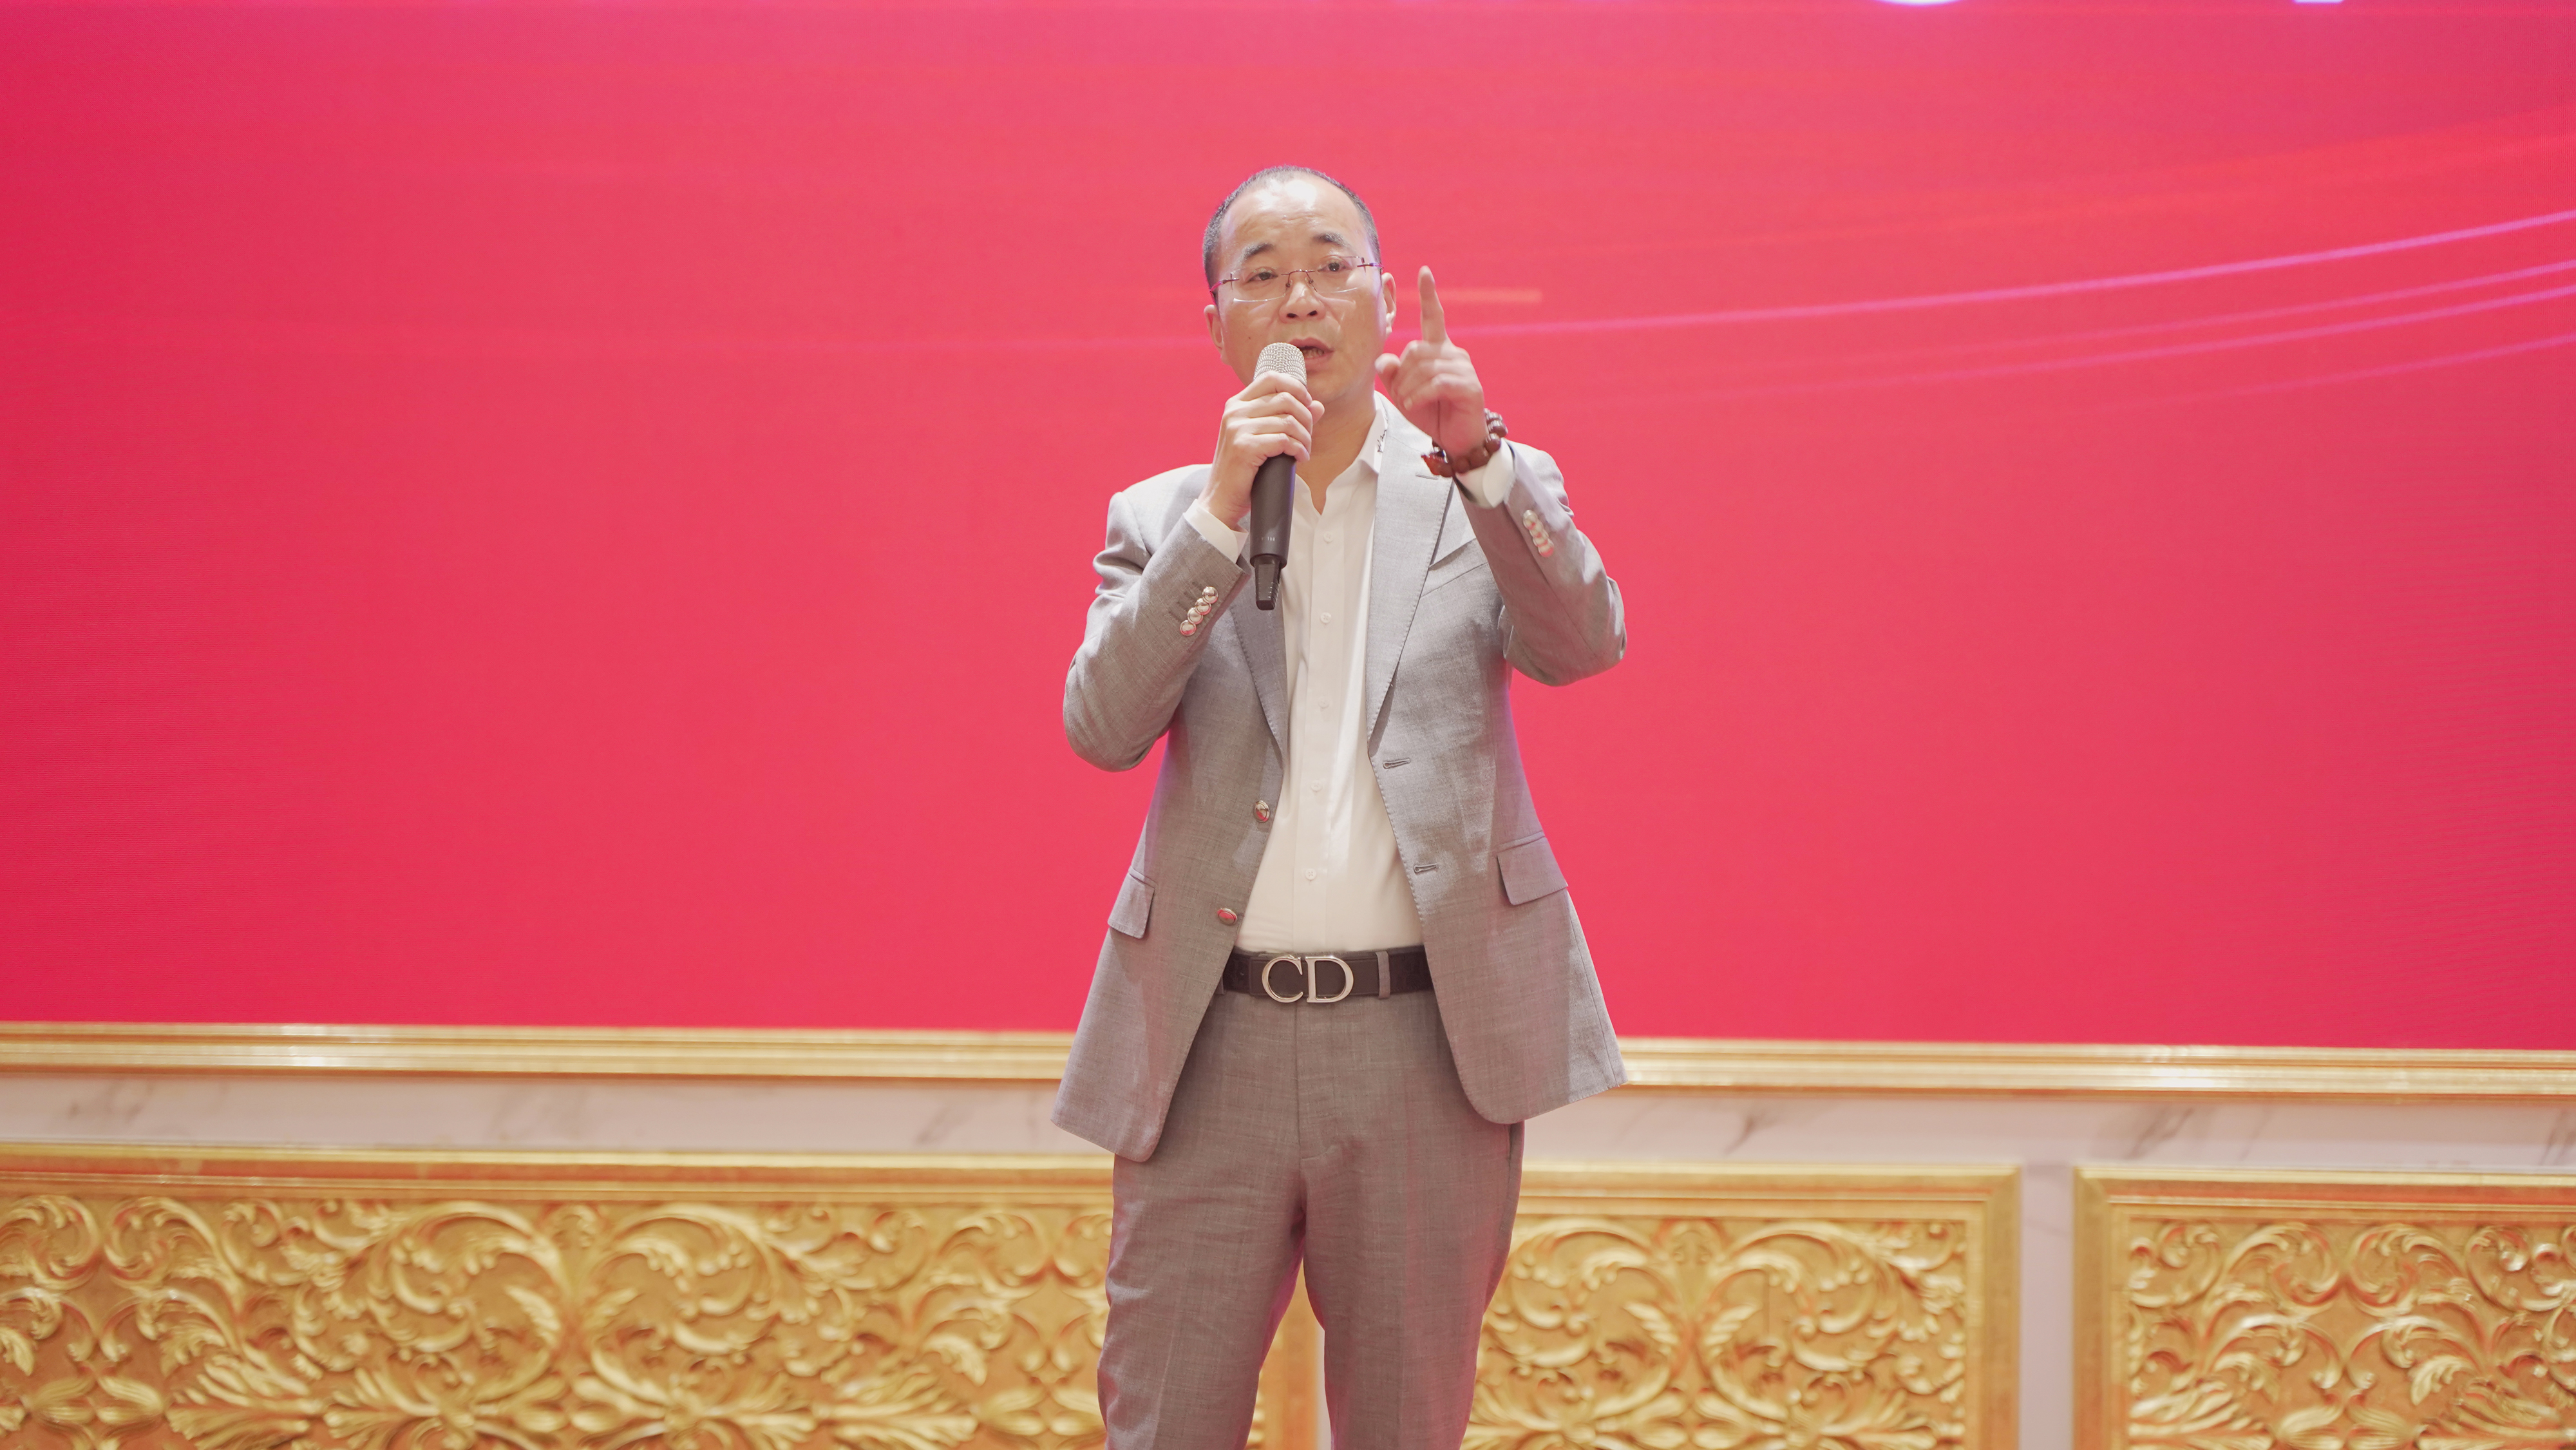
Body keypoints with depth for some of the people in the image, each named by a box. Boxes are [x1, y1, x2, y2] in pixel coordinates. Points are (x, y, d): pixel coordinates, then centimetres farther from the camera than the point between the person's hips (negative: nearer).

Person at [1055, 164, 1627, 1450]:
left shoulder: (1489, 493, 9)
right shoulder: (1159, 518, 10)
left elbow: (1585, 644, -9)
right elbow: (1102, 726, -5)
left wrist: (1479, 455, -22)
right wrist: (1223, 510, -13)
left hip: (1429, 1043, 0)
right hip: (1213, 1041, 0)